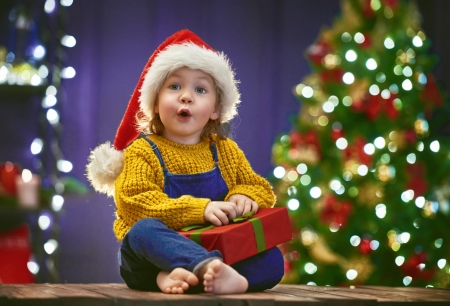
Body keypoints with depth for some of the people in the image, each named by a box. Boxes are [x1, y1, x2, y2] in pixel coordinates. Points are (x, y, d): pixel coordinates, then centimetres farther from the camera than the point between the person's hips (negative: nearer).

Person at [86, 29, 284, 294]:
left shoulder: (225, 151, 15)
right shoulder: (142, 152, 1)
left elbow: (261, 190, 17)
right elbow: (135, 204, -14)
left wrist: (244, 198, -9)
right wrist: (199, 209, -26)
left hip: (218, 250, 4)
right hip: (154, 257, -4)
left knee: (273, 260, -20)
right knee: (144, 229, -34)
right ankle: (215, 270, -60)